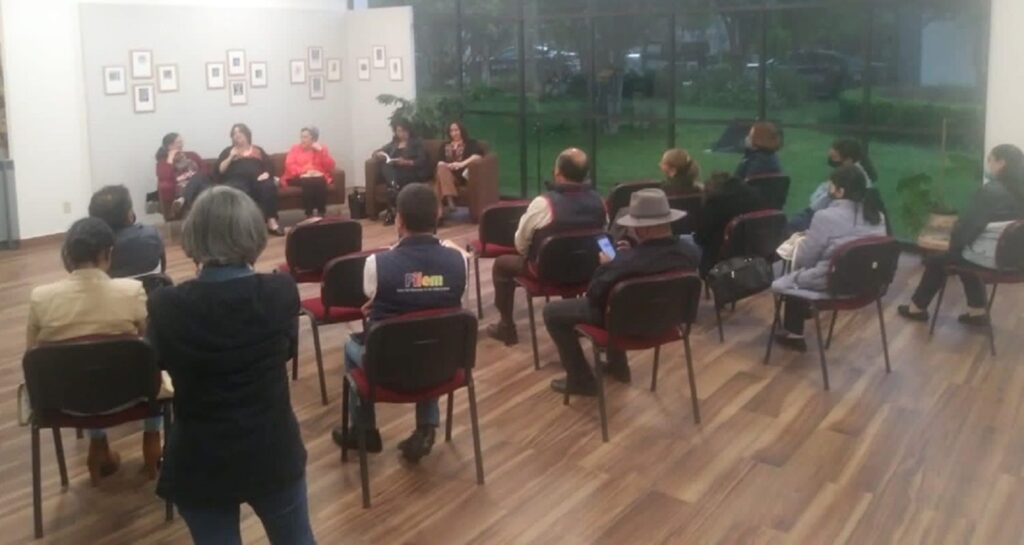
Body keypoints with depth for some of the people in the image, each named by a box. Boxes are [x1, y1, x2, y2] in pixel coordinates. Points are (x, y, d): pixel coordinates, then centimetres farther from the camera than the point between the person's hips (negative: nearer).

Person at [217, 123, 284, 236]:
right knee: (238, 191, -40)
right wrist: (230, 157, 2)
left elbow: (269, 166, 16)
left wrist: (266, 174, -5)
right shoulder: (228, 151, 26)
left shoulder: (258, 150, 28)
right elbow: (220, 170, 14)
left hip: (257, 180, 1)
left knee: (269, 187, -36)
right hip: (237, 180, -1)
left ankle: (271, 221, -39)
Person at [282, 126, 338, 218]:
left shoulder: (322, 148, 15)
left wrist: (321, 151, -8)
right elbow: (289, 166, -2)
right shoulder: (295, 148, 14)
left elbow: (330, 166, 2)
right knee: (308, 181, -35)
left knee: (319, 181, -35)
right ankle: (309, 214, -37)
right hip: (298, 177, -1)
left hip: (318, 177, 1)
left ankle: (321, 213, -34)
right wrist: (305, 171, -17)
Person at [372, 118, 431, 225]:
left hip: (413, 173, -4)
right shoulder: (393, 144, 22)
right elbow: (375, 153, 19)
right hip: (395, 174, 4)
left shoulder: (417, 142, 11)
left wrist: (407, 162, -20)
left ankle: (392, 210, -36)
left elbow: (422, 161, -3)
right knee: (385, 166, -31)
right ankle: (394, 186, -48)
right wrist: (379, 154, -7)